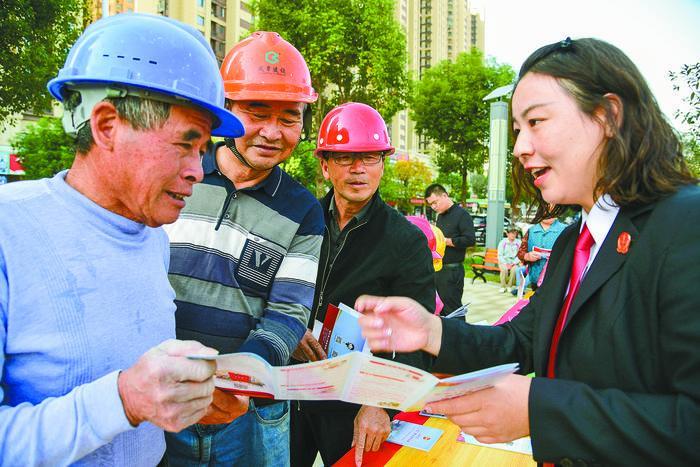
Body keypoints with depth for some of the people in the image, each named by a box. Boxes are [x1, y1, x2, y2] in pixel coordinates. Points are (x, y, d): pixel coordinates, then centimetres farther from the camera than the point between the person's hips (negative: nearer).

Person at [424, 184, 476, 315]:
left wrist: (444, 240, -17)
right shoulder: (440, 216, 17)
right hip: (438, 268, 8)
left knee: (452, 309, -4)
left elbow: (470, 240, -18)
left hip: (452, 270, -8)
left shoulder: (461, 214, -8)